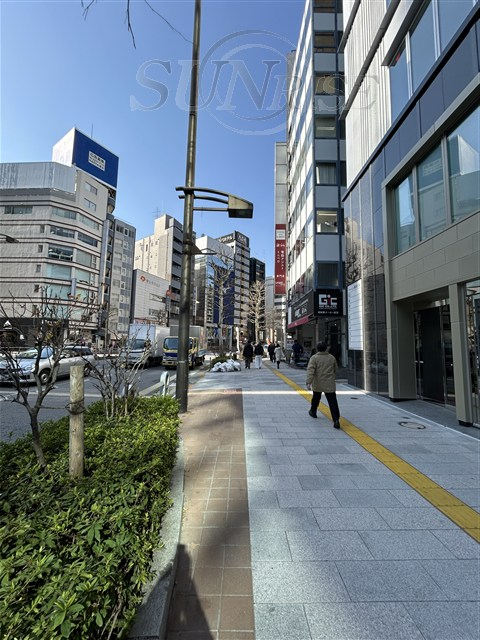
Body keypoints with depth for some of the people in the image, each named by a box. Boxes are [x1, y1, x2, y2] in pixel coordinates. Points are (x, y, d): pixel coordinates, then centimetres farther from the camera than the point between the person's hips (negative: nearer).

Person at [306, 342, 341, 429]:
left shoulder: (314, 358, -8)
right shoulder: (332, 358, 4)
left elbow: (310, 370, -19)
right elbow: (335, 370, 16)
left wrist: (308, 382, -22)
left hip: (317, 384, -1)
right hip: (330, 385, 1)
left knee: (316, 398, 22)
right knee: (332, 402, -2)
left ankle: (313, 412, 41)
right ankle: (336, 420, -12)